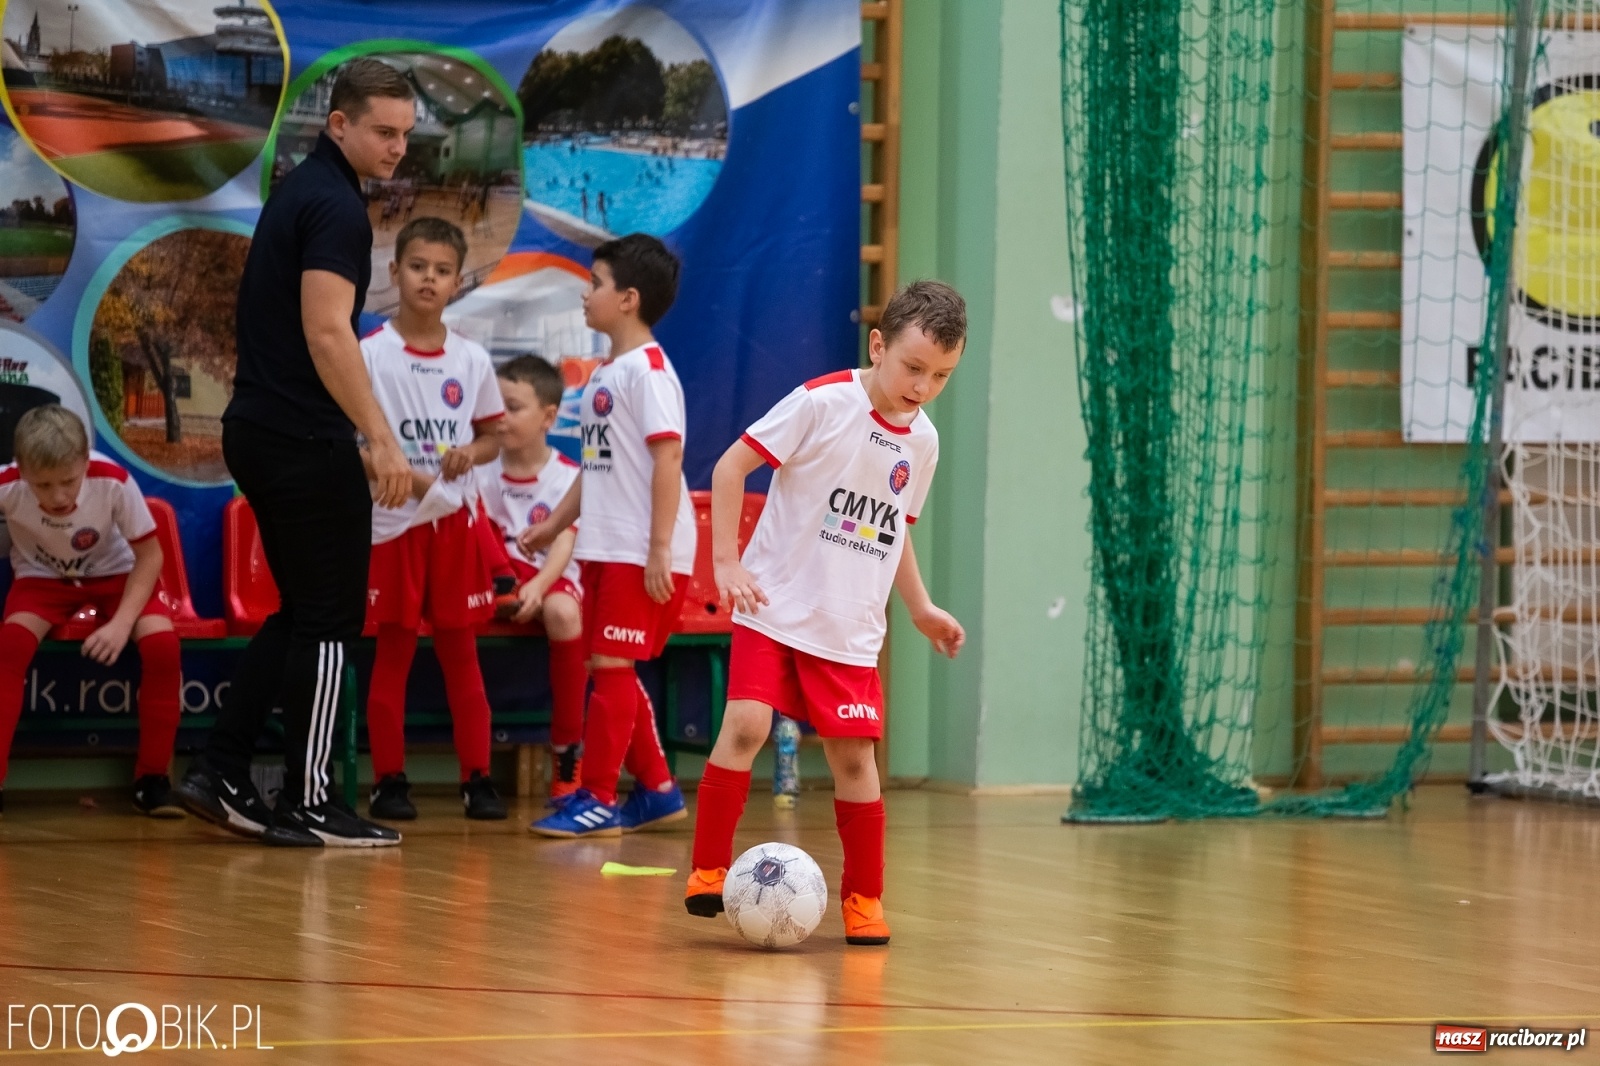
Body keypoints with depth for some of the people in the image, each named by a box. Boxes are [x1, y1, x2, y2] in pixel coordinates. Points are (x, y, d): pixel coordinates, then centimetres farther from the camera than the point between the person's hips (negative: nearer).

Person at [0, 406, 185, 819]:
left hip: (113, 574, 0)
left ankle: (152, 779, -10)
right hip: (43, 579, 0)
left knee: (161, 645, -26)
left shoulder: (114, 482, -30)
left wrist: (122, 622, -26)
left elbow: (149, 554, -17)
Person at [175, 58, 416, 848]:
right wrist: (382, 439, -27)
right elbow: (327, 333, -24)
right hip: (306, 441, -10)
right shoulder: (336, 206, -15)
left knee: (303, 612, 16)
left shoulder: (300, 192, 16)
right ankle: (305, 805, 1)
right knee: (328, 621, -2)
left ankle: (220, 774, 12)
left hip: (258, 429, 10)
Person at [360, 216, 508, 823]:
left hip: (457, 521, 3)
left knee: (461, 648, 6)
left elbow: (493, 435, 15)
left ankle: (477, 777, 10)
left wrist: (471, 453, -8)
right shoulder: (370, 355, -5)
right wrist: (407, 478, -19)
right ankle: (389, 781, 7)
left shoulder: (472, 360, 5)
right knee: (393, 651, 1)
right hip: (394, 521, -3)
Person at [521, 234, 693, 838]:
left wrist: (659, 549, -22)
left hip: (642, 554, -9)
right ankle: (656, 789, 20)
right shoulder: (605, 374, 15)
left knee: (610, 664, -8)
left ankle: (598, 799, -3)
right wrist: (555, 524, 22)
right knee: (611, 669, 11)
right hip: (604, 549, 9)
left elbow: (667, 456, -18)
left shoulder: (647, 369, -12)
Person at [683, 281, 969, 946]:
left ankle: (863, 898, 16)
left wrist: (921, 609, 18)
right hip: (775, 609, -4)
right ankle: (708, 871, -7)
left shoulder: (921, 441, 7)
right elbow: (730, 467, -9)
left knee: (853, 754, 2)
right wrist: (726, 561, -15)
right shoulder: (822, 403, -11)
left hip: (851, 630, 4)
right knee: (746, 725, -18)